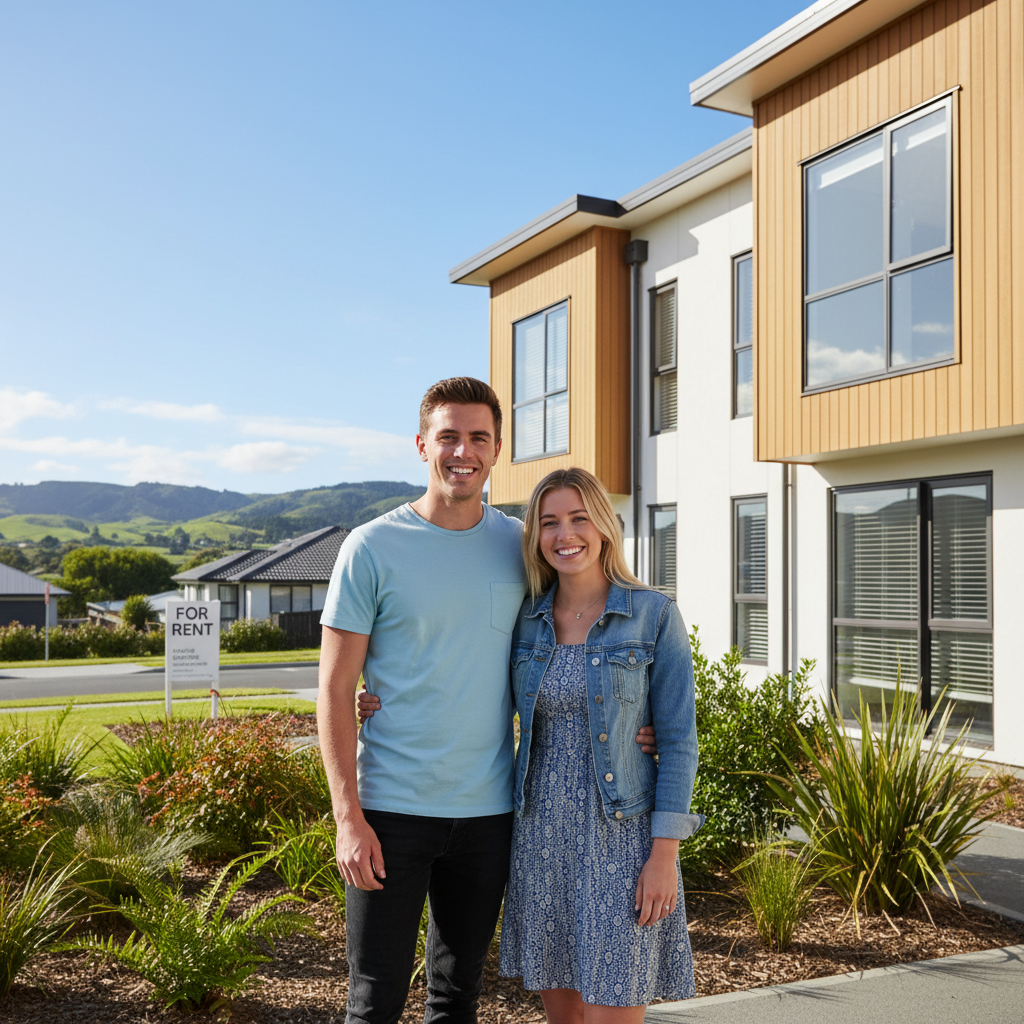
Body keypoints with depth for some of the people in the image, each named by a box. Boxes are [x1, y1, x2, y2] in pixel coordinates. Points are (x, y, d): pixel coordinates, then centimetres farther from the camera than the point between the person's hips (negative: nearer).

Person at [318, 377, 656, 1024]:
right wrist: (349, 817, -12)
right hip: (392, 807, -3)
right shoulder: (372, 548, -6)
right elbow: (336, 690, -6)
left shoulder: (519, 546, 4)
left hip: (488, 809, 3)